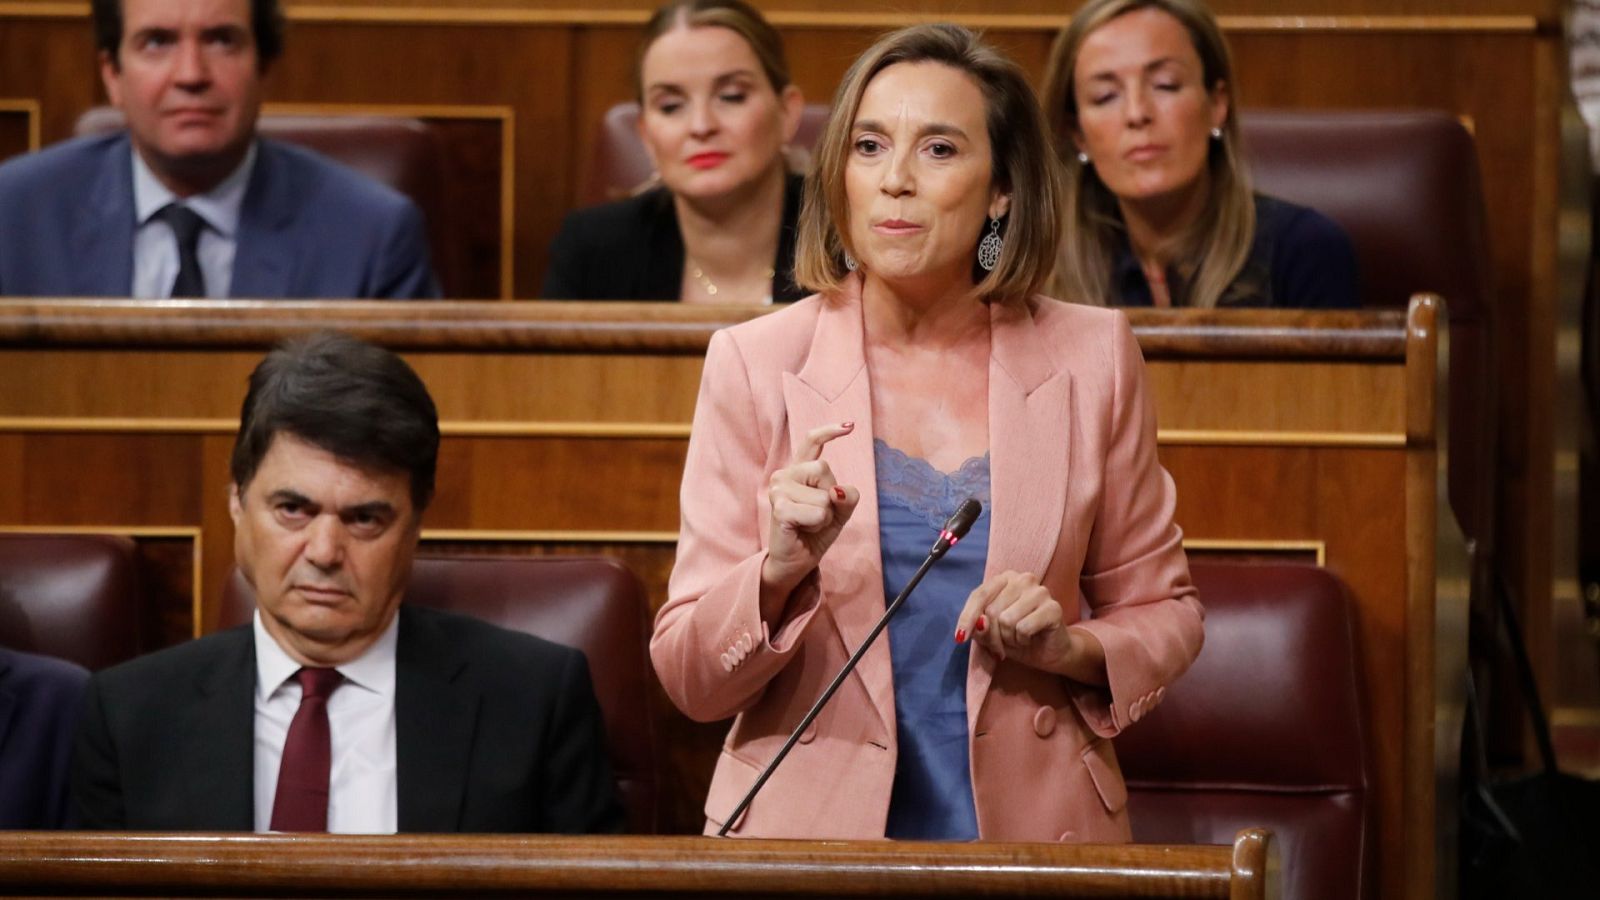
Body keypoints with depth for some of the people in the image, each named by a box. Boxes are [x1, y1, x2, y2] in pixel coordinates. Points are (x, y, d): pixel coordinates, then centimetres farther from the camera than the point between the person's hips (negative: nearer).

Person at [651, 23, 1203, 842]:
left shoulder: (1088, 357, 4)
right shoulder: (755, 363, 0)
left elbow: (1164, 613, 15)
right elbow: (687, 680, -1)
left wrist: (1069, 648, -5)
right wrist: (780, 570, -19)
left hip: (1032, 831, 2)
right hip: (811, 831, -1)